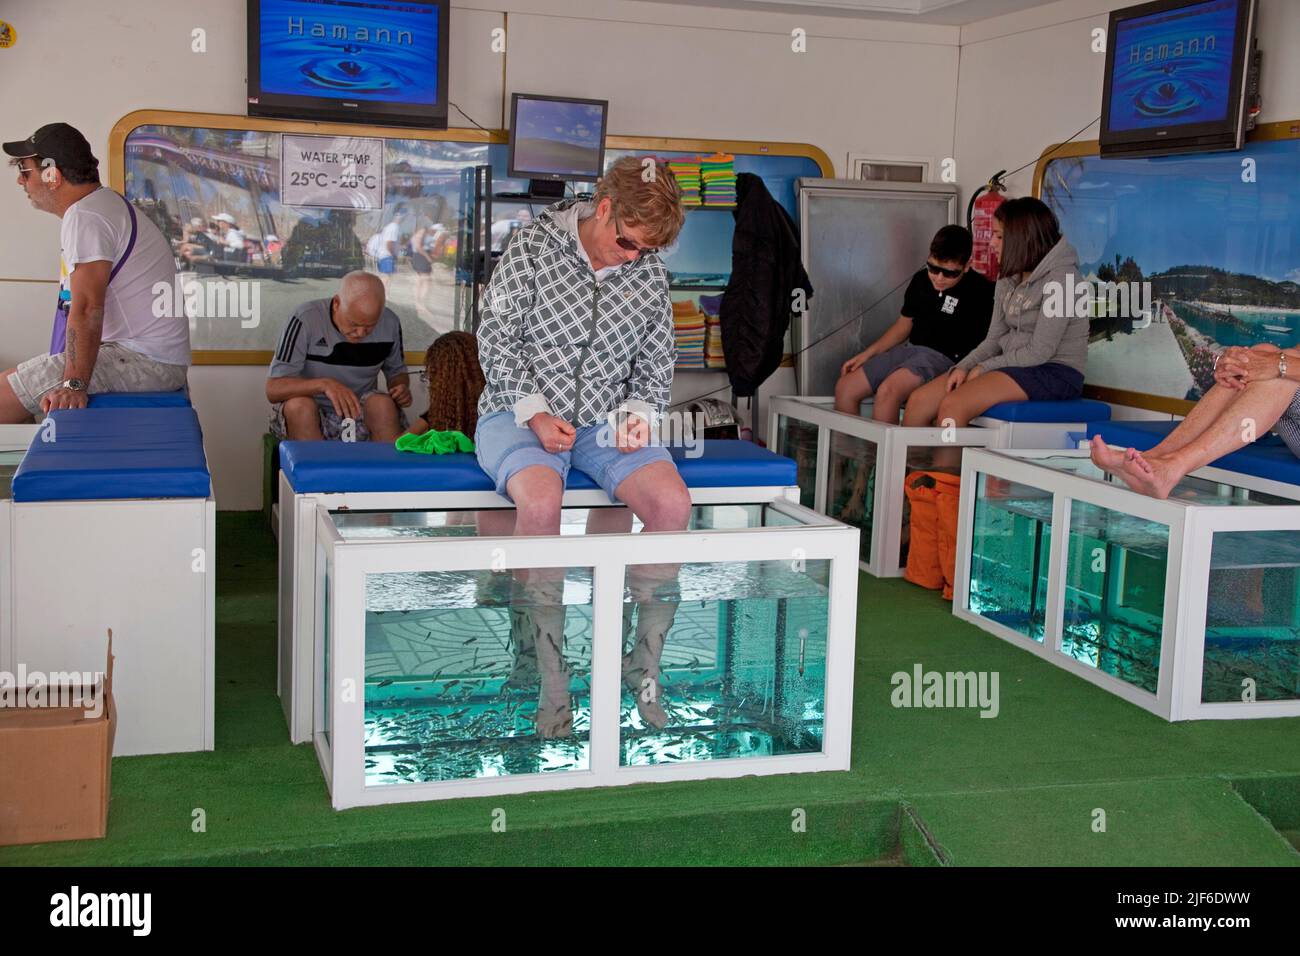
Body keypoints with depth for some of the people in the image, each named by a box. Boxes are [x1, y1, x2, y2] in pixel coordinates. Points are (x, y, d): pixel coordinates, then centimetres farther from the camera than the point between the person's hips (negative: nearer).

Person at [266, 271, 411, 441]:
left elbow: (397, 372, 15)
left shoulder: (389, 323, -5)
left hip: (358, 411, 2)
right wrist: (324, 384, -38)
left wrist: (402, 388, -10)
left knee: (382, 404, -28)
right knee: (300, 406, -34)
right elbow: (273, 389, -21)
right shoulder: (306, 319, -17)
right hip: (307, 416, -2)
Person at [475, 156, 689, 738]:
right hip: (521, 414, -3)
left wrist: (638, 412, -6)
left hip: (603, 423, 4)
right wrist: (535, 413, -16)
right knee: (541, 499, -38)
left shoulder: (649, 273, 6)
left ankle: (645, 667, -11)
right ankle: (553, 683, -28)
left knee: (671, 502, -26)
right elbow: (496, 341, -5)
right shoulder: (533, 249, -5)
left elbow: (656, 362, 15)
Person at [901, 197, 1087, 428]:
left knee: (952, 405, -28)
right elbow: (995, 338, 12)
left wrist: (984, 368, -11)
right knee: (919, 401, -8)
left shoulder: (1060, 278, -13)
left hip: (1055, 372, -8)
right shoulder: (1009, 278, 13)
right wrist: (963, 366, -7)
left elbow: (1040, 352, -17)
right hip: (1013, 366, 8)